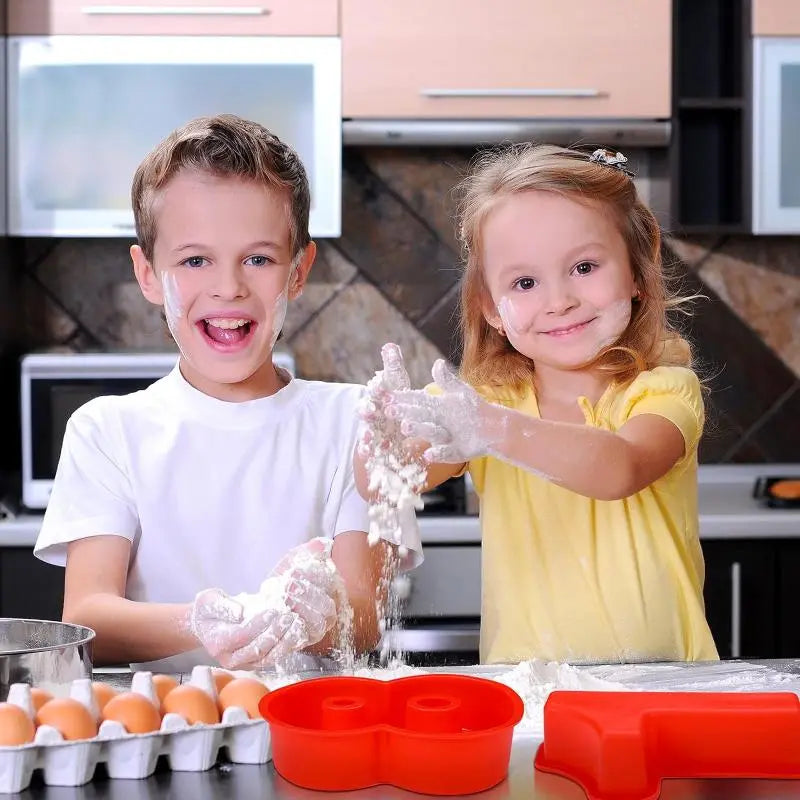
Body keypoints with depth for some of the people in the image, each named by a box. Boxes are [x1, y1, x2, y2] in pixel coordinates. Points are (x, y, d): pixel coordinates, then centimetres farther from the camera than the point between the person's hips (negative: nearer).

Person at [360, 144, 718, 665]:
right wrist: (391, 434, -29)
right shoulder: (485, 401, 6)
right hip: (521, 684, 5)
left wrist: (493, 431, -38)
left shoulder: (665, 389, -3)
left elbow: (620, 469, -23)